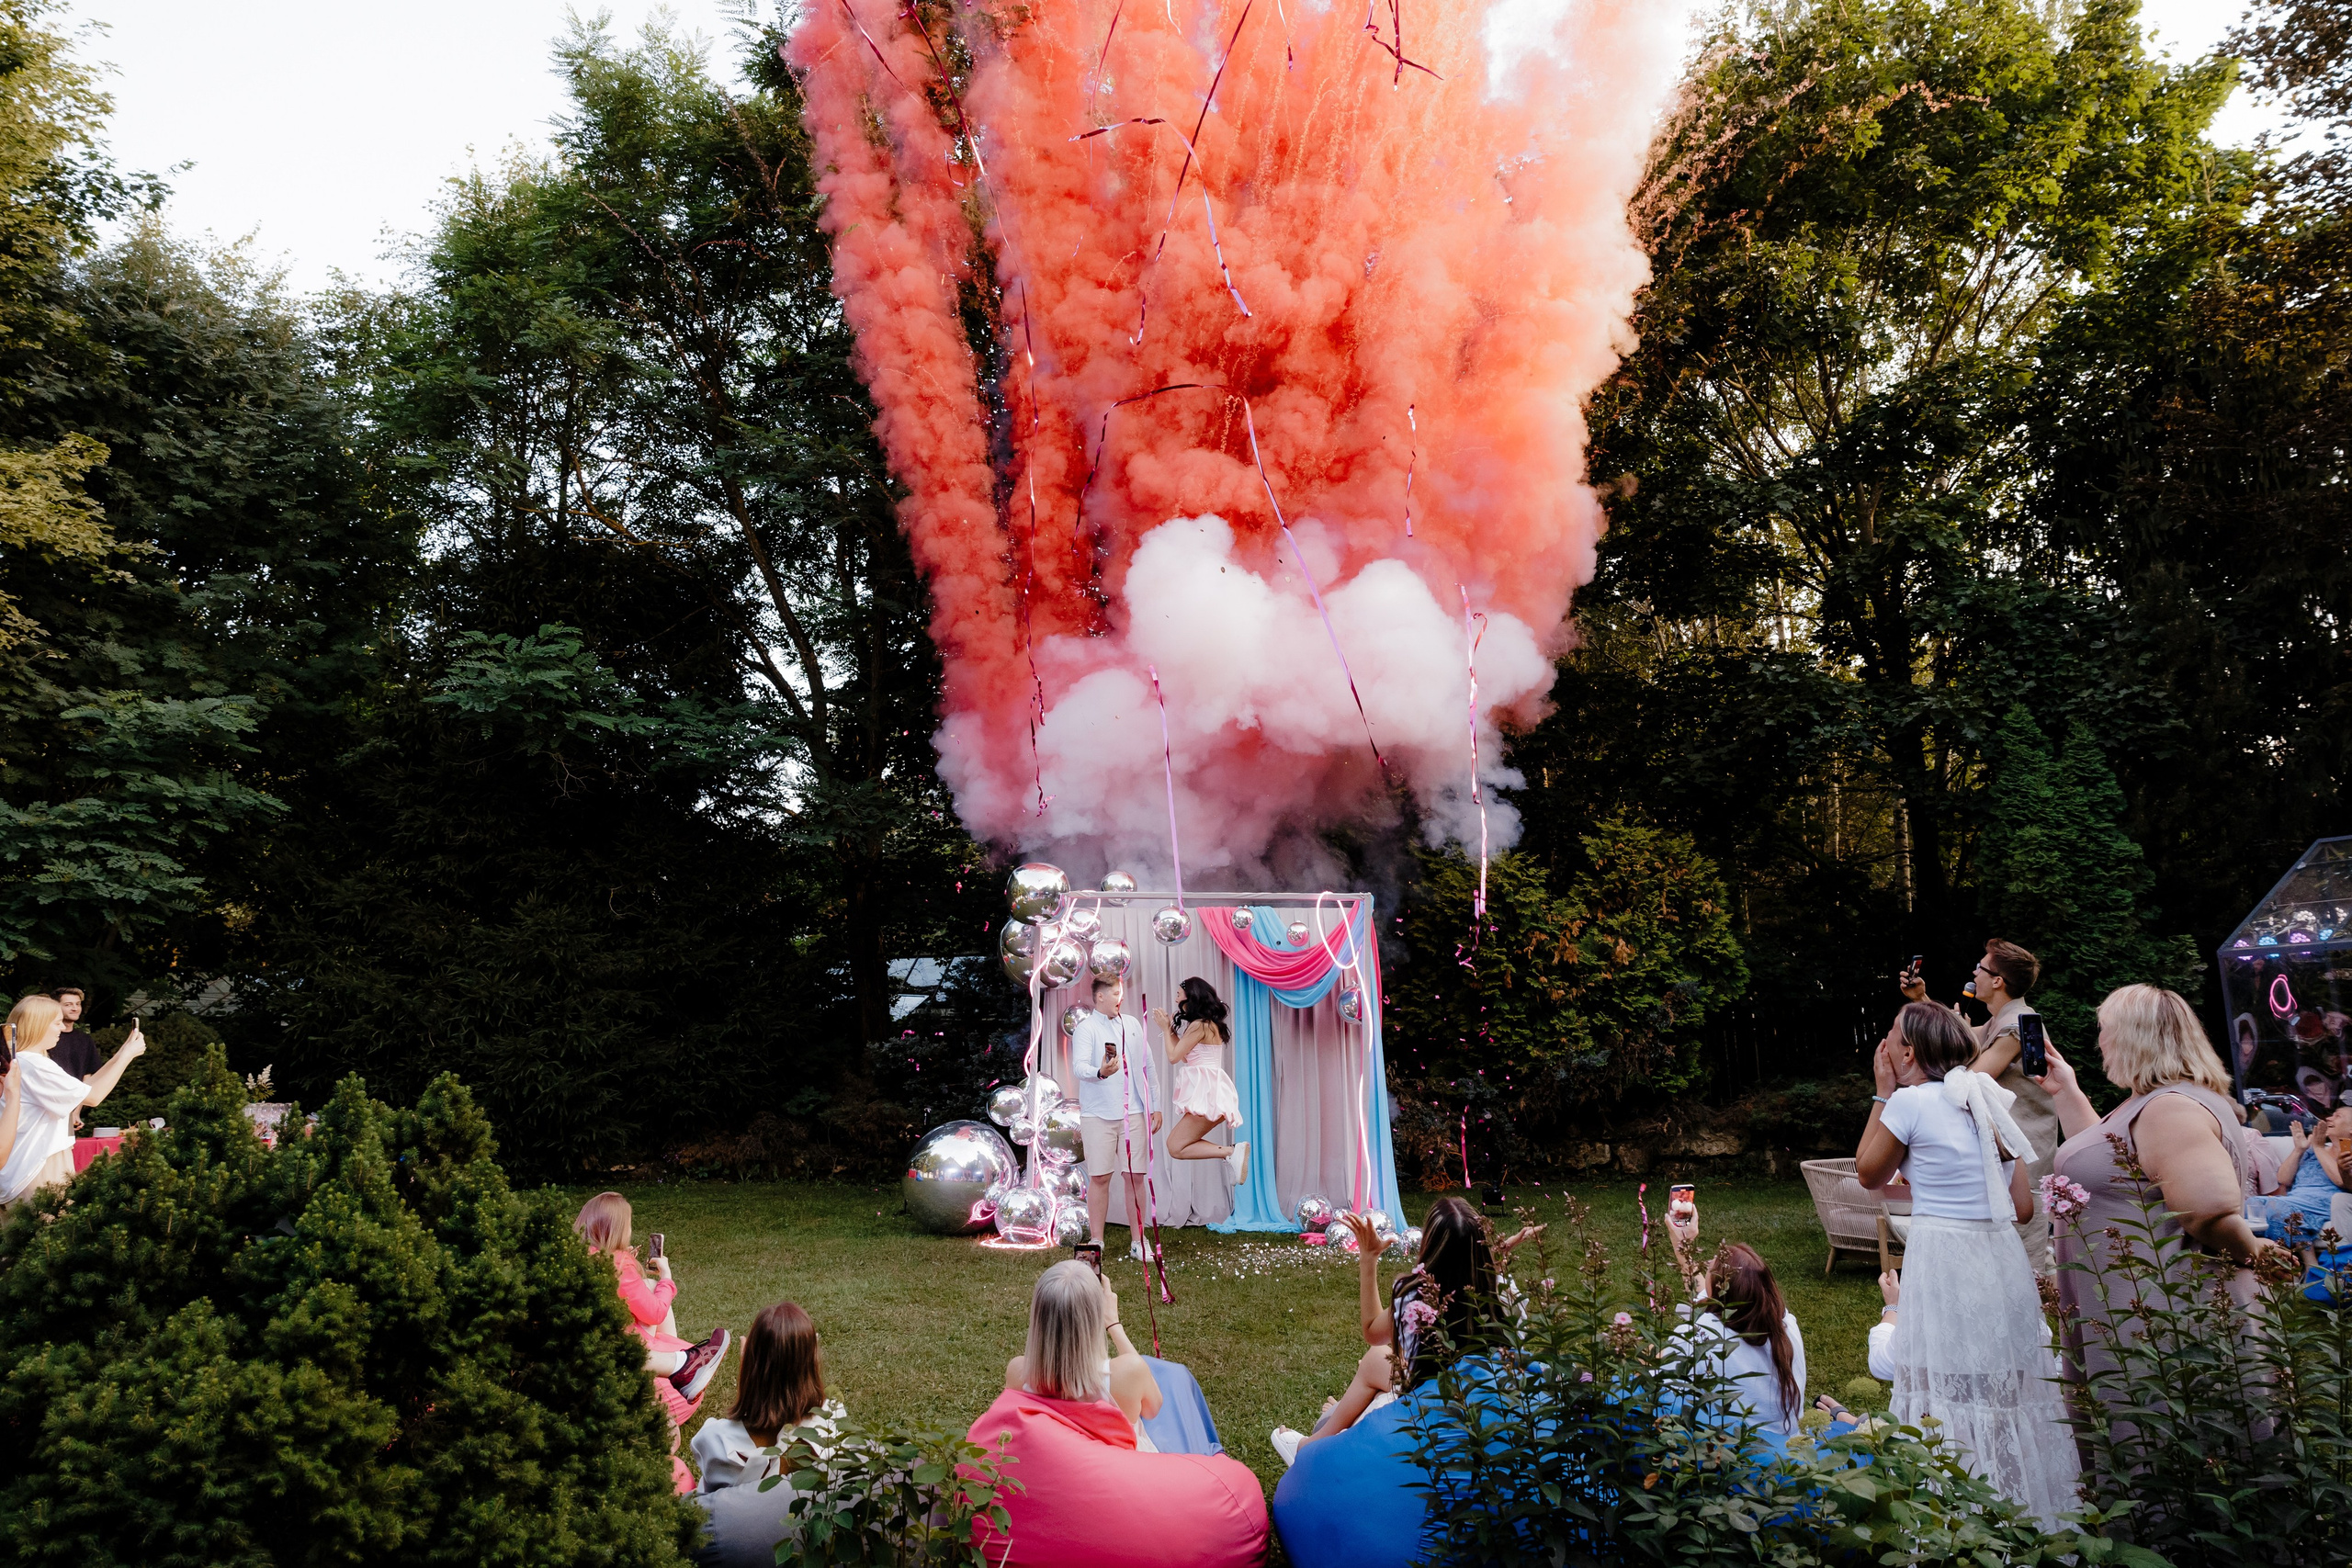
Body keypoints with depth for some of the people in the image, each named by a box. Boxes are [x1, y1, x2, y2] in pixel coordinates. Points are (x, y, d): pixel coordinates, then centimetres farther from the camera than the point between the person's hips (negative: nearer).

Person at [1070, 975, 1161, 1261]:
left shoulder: (1133, 1025, 13)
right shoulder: (1086, 1029, -2)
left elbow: (1147, 1066, 17)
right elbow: (1079, 1066, -17)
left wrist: (1155, 1106, 13)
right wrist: (1100, 1072, -38)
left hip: (1133, 1112, 4)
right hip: (1098, 1115, -4)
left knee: (1135, 1176, 3)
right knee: (1100, 1177, -1)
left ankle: (1137, 1242, 12)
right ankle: (1097, 1243, 9)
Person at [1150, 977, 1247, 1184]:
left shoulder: (1199, 1026, -12)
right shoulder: (1210, 1024, 17)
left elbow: (1174, 1057, -8)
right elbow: (1186, 1056, 21)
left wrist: (1165, 1029, 6)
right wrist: (1170, 1029, 22)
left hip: (1207, 1095, -10)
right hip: (1209, 1092, 10)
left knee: (1176, 1148, -7)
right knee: (1175, 1143, 9)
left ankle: (1231, 1153, -16)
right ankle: (1233, 1153, 0)